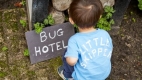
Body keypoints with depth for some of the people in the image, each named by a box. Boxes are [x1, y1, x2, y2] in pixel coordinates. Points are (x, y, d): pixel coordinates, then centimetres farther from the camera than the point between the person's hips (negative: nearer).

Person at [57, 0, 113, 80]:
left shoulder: (75, 40, -27)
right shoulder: (105, 34, -13)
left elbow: (72, 61, -35)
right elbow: (109, 52, 1)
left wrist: (68, 55, -11)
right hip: (105, 74, 4)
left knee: (67, 54, 15)